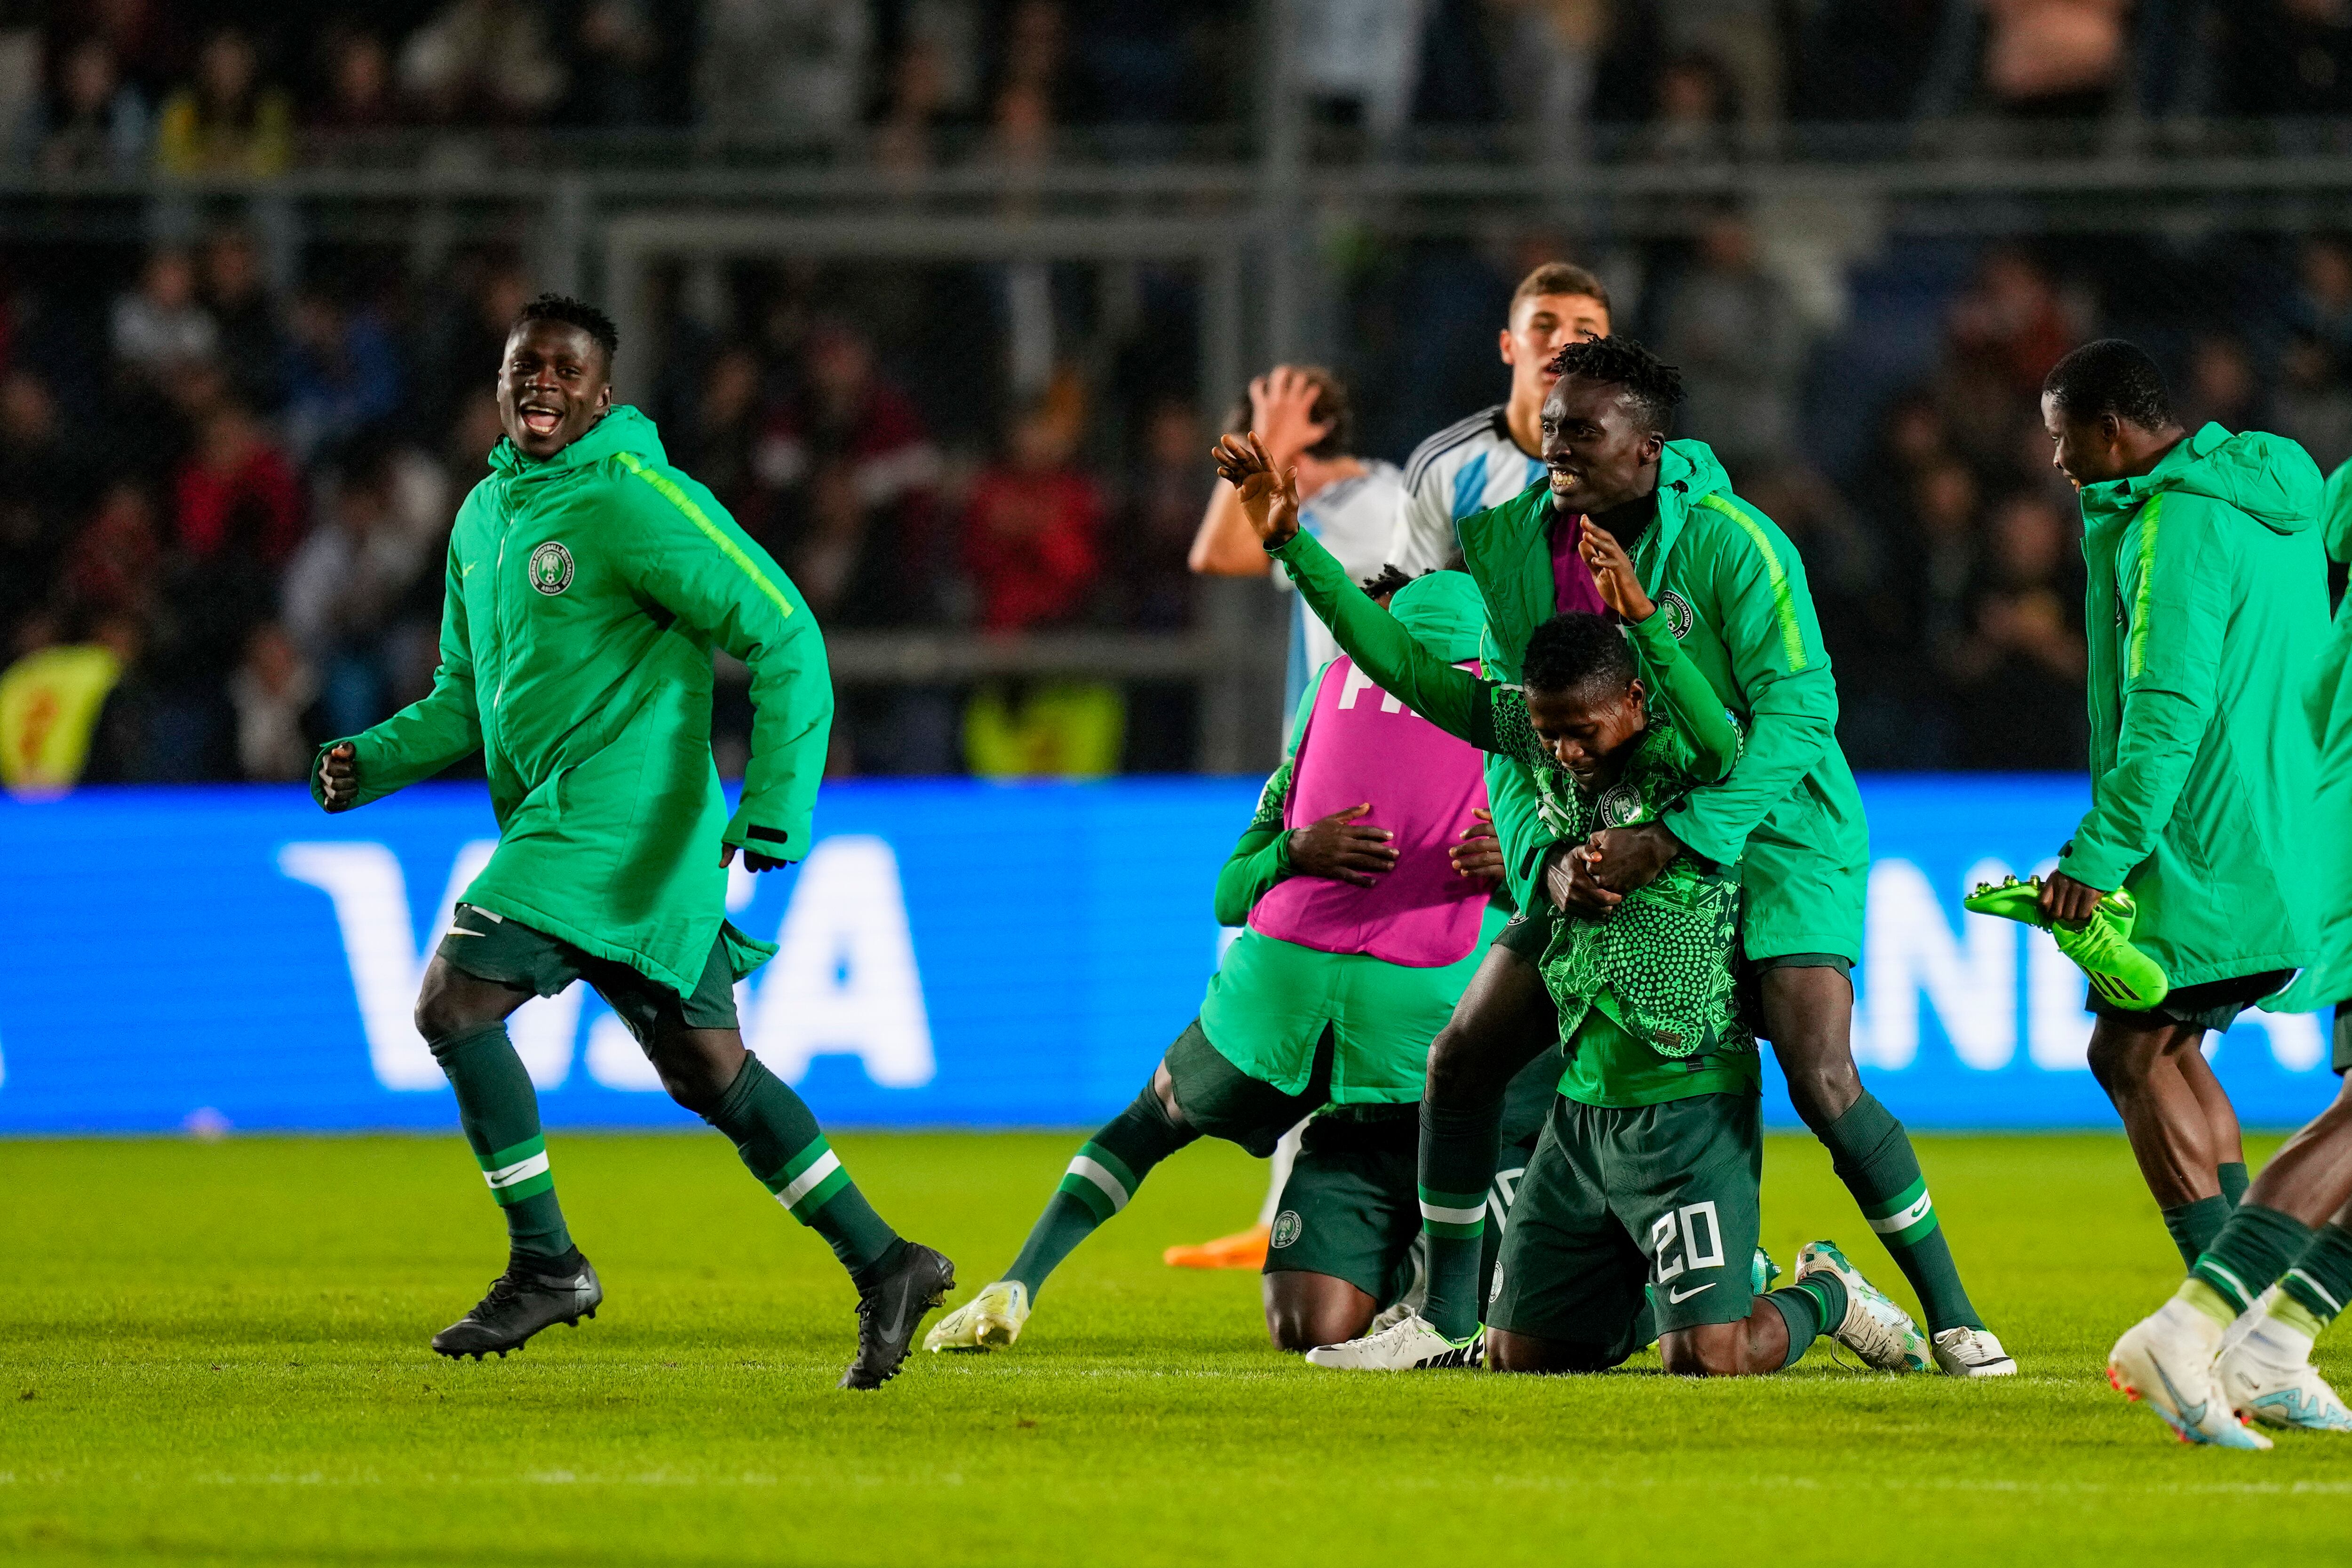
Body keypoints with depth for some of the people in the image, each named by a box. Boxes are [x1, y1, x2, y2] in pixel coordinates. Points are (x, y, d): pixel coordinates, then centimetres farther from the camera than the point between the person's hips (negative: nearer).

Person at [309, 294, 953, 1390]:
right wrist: (377, 759, 6)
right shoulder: (485, 516, 15)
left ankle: (546, 1262, -6)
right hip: (550, 816, 9)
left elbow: (783, 634, -13)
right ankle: (882, 1265, 16)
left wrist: (777, 801, -21)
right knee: (708, 1066, 11)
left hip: (617, 811, -9)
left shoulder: (635, 499, -12)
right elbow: (467, 697, 25)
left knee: (453, 1003, -14)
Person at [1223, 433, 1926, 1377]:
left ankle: (1825, 1300, 17)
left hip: (1688, 1107, -7)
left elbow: (1722, 747, -39)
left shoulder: (1684, 759, -14)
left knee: (1711, 1360, -15)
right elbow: (1397, 663, 7)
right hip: (1582, 1109, 7)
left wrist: (1646, 620, -48)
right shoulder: (1533, 731, 3)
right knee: (1519, 1354, 9)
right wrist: (1289, 539, 2)